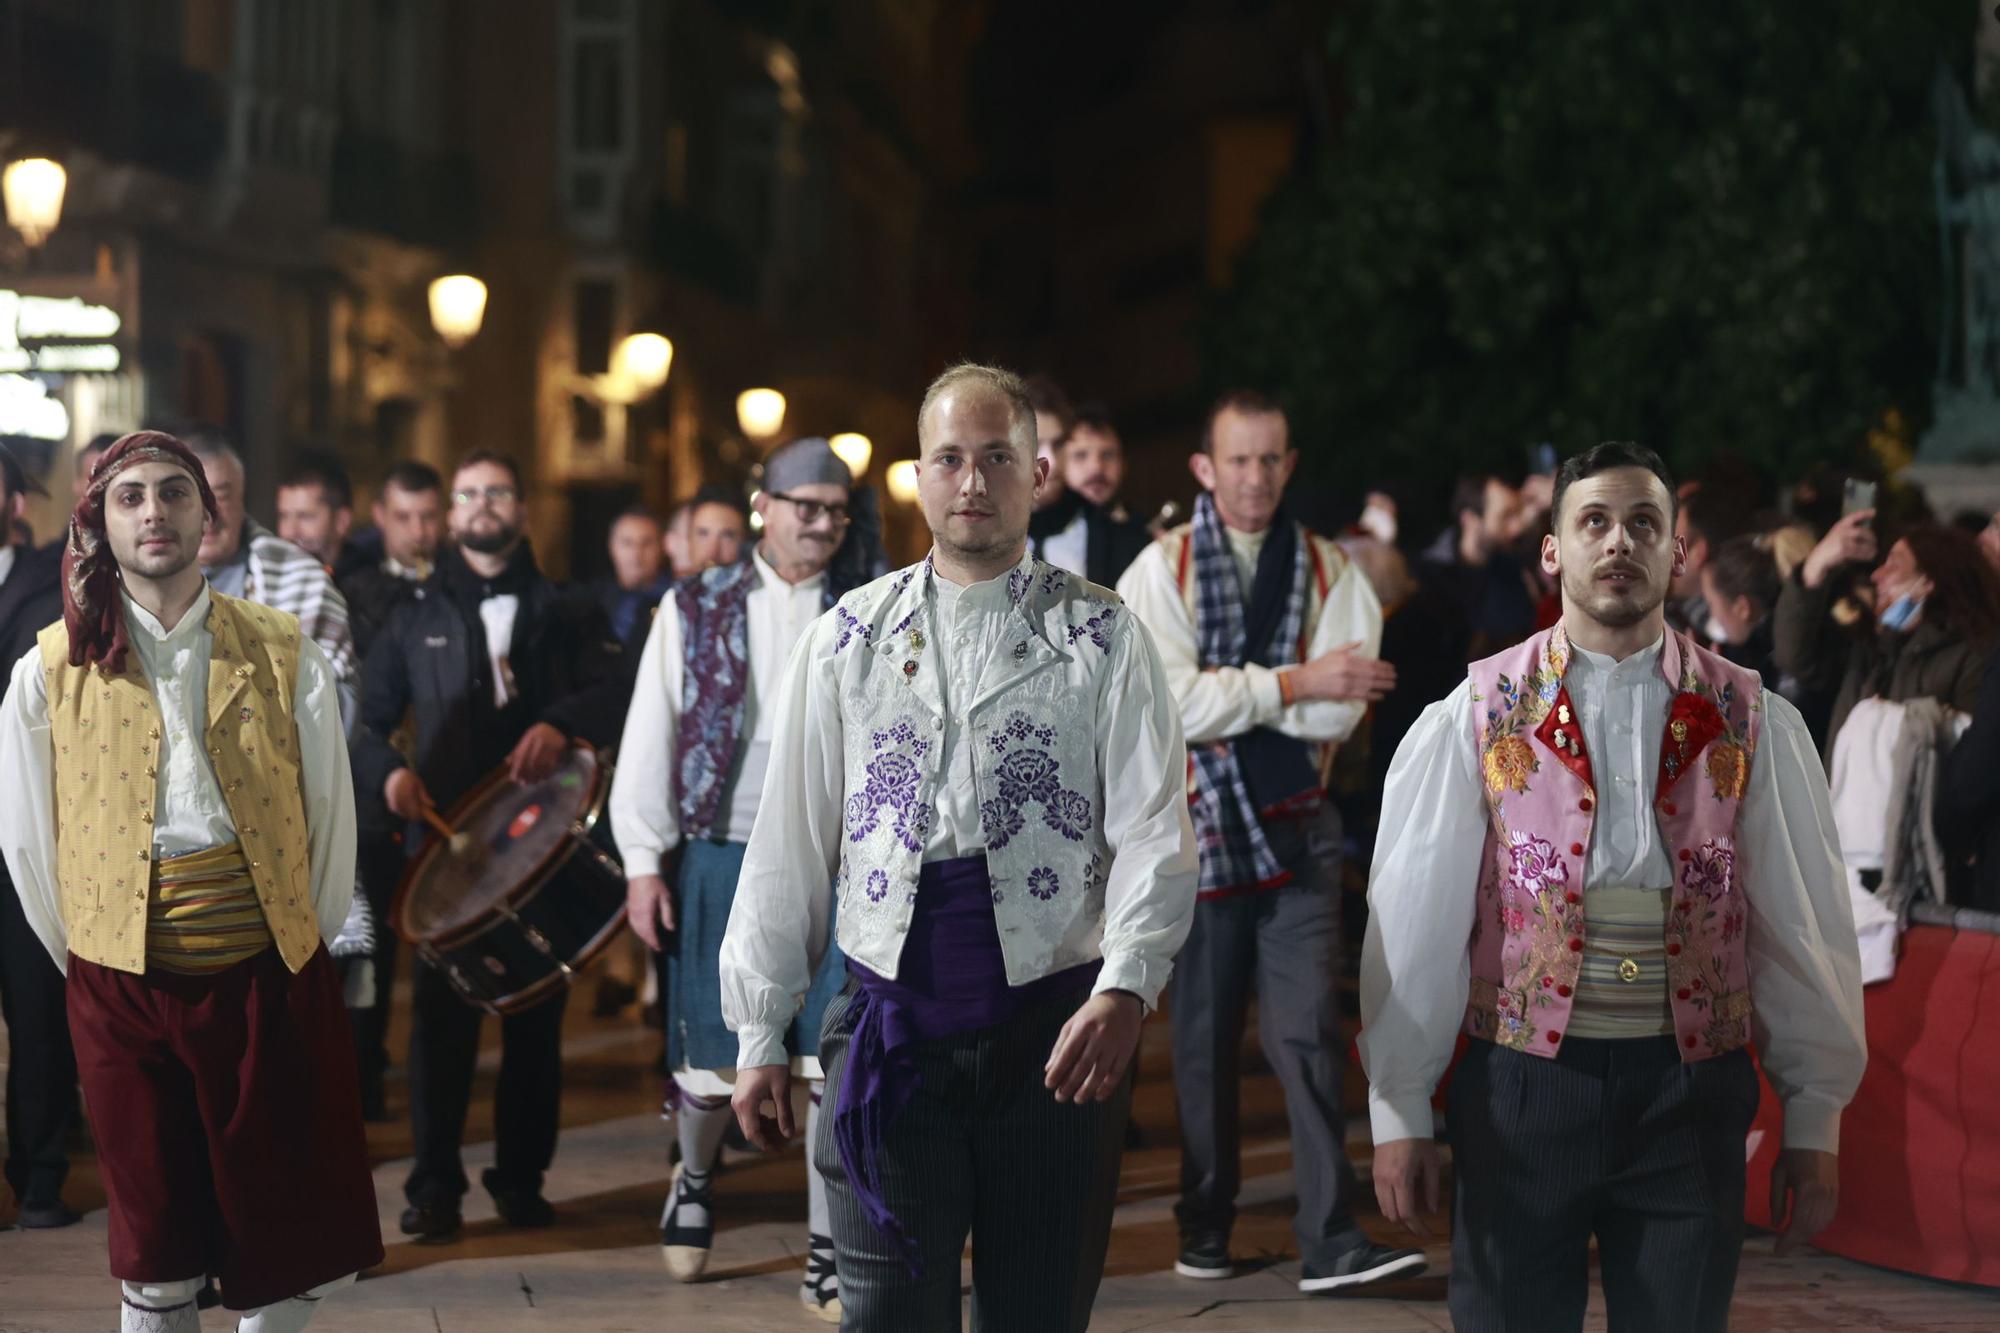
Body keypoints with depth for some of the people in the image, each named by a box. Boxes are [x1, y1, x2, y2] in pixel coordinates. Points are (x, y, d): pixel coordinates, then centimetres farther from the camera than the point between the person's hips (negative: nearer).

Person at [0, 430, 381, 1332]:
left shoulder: (285, 655, 1)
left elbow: (331, 813, 5)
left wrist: (304, 944, 7)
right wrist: (85, 955, 8)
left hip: (270, 978, 0)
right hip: (122, 986, 0)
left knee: (294, 1255, 6)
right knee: (155, 1256, 9)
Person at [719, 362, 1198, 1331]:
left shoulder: (1101, 637, 1)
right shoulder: (848, 640, 7)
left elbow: (1154, 832, -7)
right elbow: (790, 844, 8)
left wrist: (1125, 988, -23)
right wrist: (760, 1033, 6)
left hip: (1057, 1031, 0)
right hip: (892, 1027, 1)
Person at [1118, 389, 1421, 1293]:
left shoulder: (1330, 571, 4)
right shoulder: (1161, 570, -1)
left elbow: (1341, 711, -7)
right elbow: (1171, 704, -15)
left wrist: (1233, 691, -13)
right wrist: (1294, 683, -14)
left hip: (1296, 824, 0)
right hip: (1198, 824, 0)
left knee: (1310, 1028, -7)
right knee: (1205, 1033, 11)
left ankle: (1331, 1240, -7)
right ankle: (1205, 1226, 24)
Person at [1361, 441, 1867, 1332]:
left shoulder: (1754, 725, 4)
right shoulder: (1475, 717, 0)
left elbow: (1805, 927, 6)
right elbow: (1413, 923, 1)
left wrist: (1815, 1121, 6)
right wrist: (1398, 1114, 0)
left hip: (1693, 1092, 1)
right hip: (1523, 1086, -1)